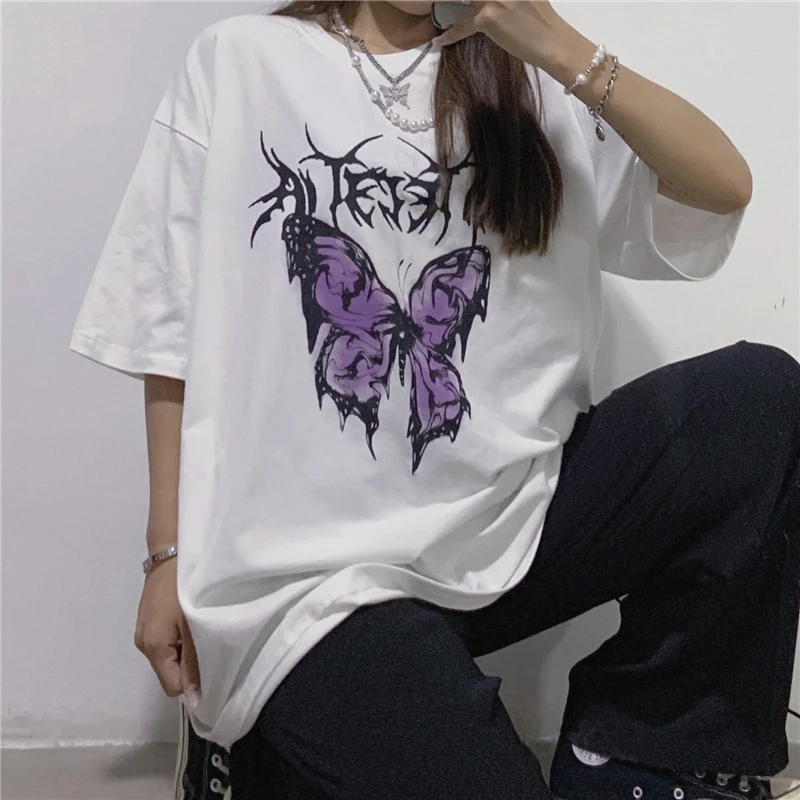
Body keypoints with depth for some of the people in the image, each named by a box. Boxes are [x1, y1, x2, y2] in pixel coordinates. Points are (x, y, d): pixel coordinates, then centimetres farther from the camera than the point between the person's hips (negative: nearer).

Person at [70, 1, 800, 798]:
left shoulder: (528, 81, 13)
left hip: (515, 520, 4)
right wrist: (170, 557, 0)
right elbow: (174, 332, 3)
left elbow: (723, 188, 0)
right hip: (321, 568, -4)